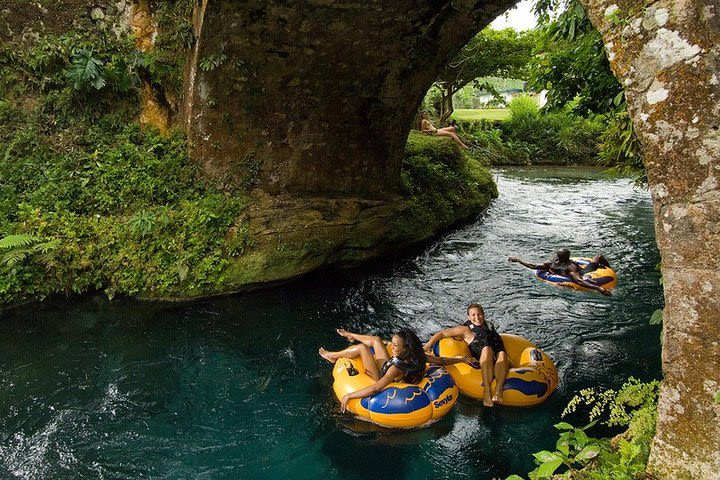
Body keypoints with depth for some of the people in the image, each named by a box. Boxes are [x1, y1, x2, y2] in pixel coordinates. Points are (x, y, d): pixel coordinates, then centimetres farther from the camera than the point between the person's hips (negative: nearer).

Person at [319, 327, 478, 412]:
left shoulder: (399, 367, -43)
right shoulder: (418, 356, -24)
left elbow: (375, 389, -45)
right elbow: (441, 360, -10)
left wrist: (348, 396, -40)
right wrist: (464, 359, 5)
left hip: (381, 378, -7)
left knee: (363, 348, -13)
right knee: (376, 339, 12)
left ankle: (332, 356, 13)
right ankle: (352, 336, 43)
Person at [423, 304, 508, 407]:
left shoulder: (490, 329, 26)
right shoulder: (466, 330, 14)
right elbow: (441, 334, 10)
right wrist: (427, 347, 0)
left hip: (499, 368, 3)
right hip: (482, 368, -3)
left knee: (502, 354, -30)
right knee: (487, 349, -33)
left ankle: (498, 390, -50)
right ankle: (487, 391, -45)